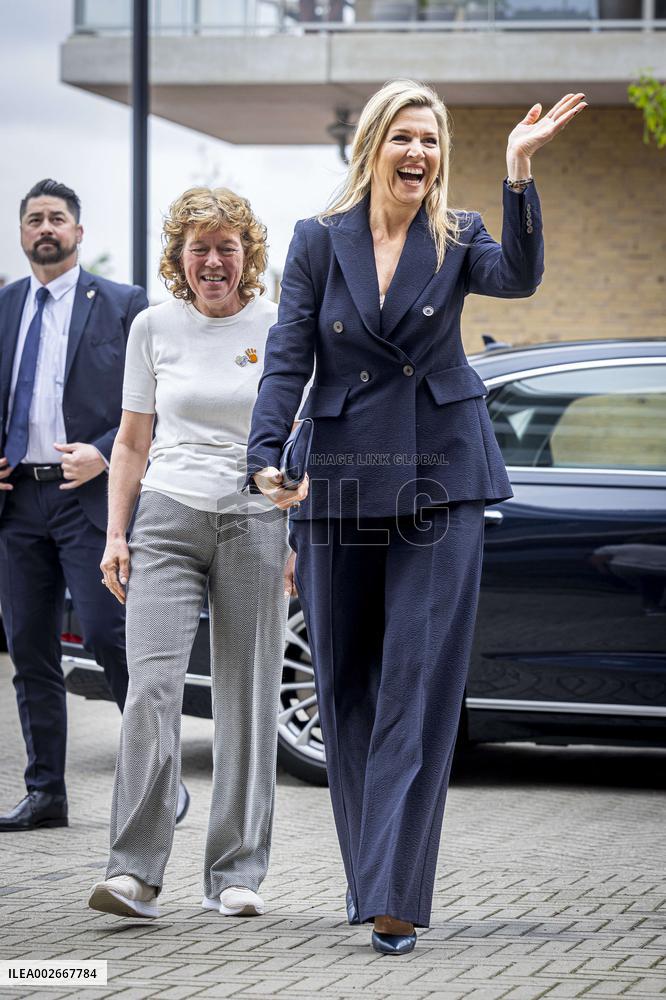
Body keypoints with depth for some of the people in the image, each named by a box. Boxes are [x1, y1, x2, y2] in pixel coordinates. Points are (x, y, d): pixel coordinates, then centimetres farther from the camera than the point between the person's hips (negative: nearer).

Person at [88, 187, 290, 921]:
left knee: (247, 701, 2)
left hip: (254, 523, 0)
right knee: (152, 688, -14)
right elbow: (132, 442, 14)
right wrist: (115, 535, 5)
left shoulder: (278, 329, 4)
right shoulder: (154, 327, 9)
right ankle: (134, 872, -14)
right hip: (168, 521, 0)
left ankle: (235, 875, 10)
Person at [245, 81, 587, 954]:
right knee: (346, 686, 9)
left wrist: (519, 171, -29)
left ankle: (394, 894, -12)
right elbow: (287, 361, -1)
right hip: (341, 482, 2)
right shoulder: (319, 242, 4)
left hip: (441, 484, -2)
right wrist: (267, 458, -16)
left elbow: (519, 276, -19)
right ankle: (367, 873, 25)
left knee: (421, 683, -9)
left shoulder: (456, 240, 3)